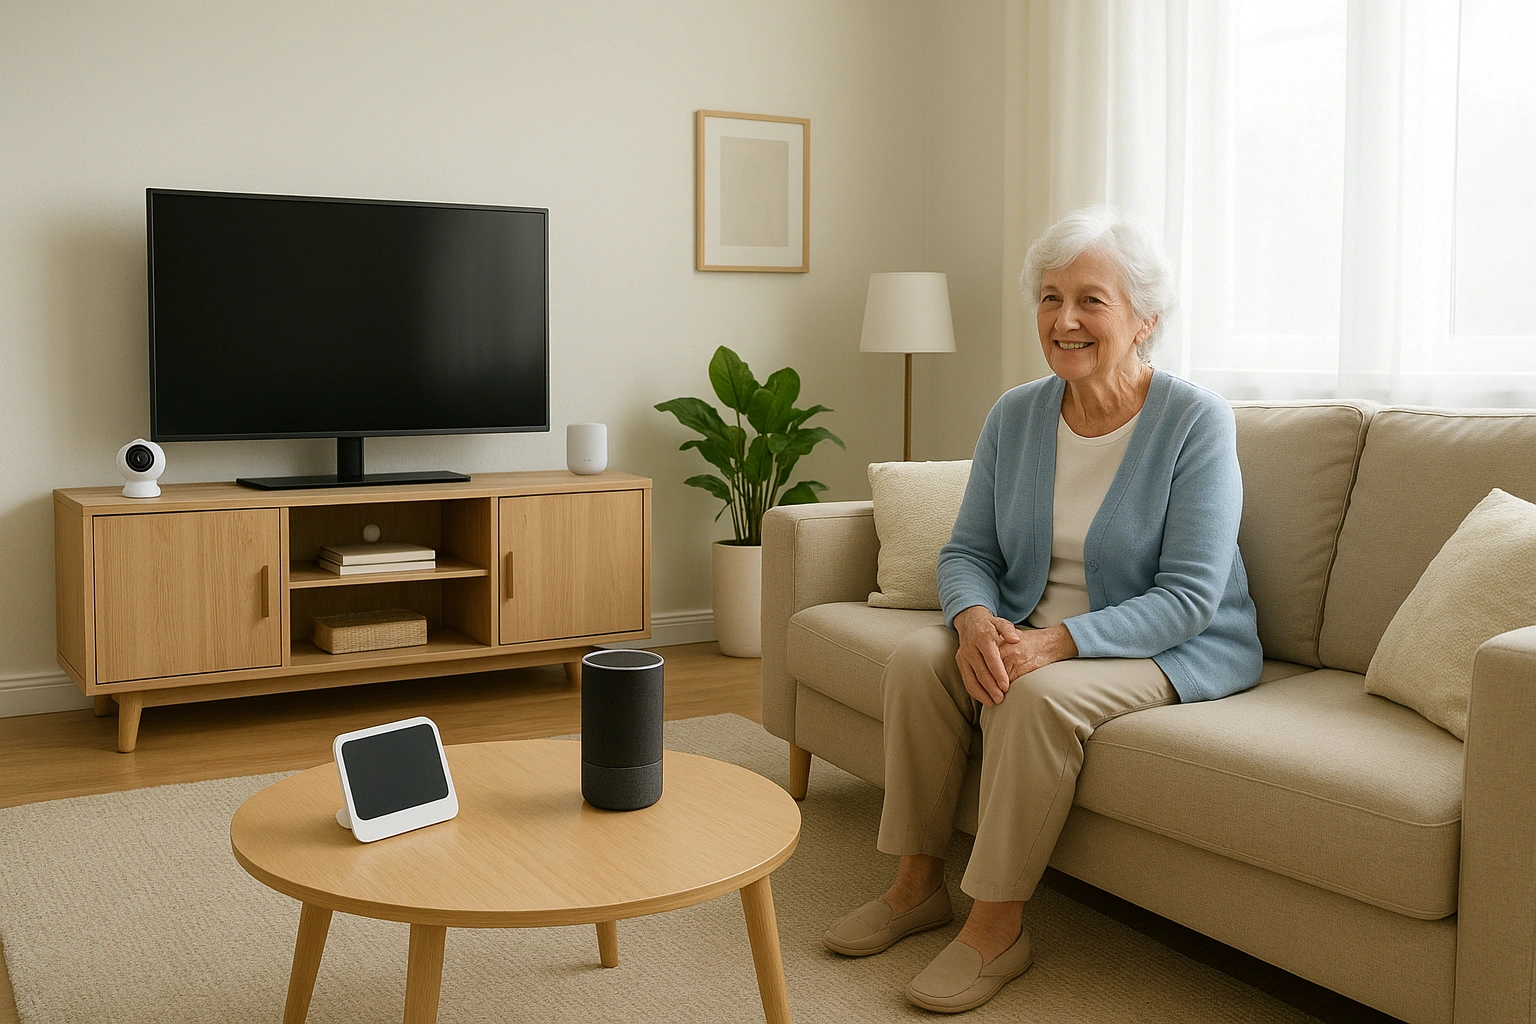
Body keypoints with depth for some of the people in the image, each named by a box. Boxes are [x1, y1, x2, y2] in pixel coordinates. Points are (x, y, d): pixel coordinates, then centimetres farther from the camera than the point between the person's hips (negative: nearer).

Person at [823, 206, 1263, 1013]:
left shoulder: (1196, 422, -16)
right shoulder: (1015, 416, -1)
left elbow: (1188, 597, -21)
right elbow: (967, 550, 3)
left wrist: (1056, 642, -32)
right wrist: (977, 620, -22)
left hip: (1178, 648, -5)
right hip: (1030, 630, 6)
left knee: (1036, 693, -32)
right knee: (918, 657, -18)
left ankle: (999, 924, -16)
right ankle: (918, 882, -4)